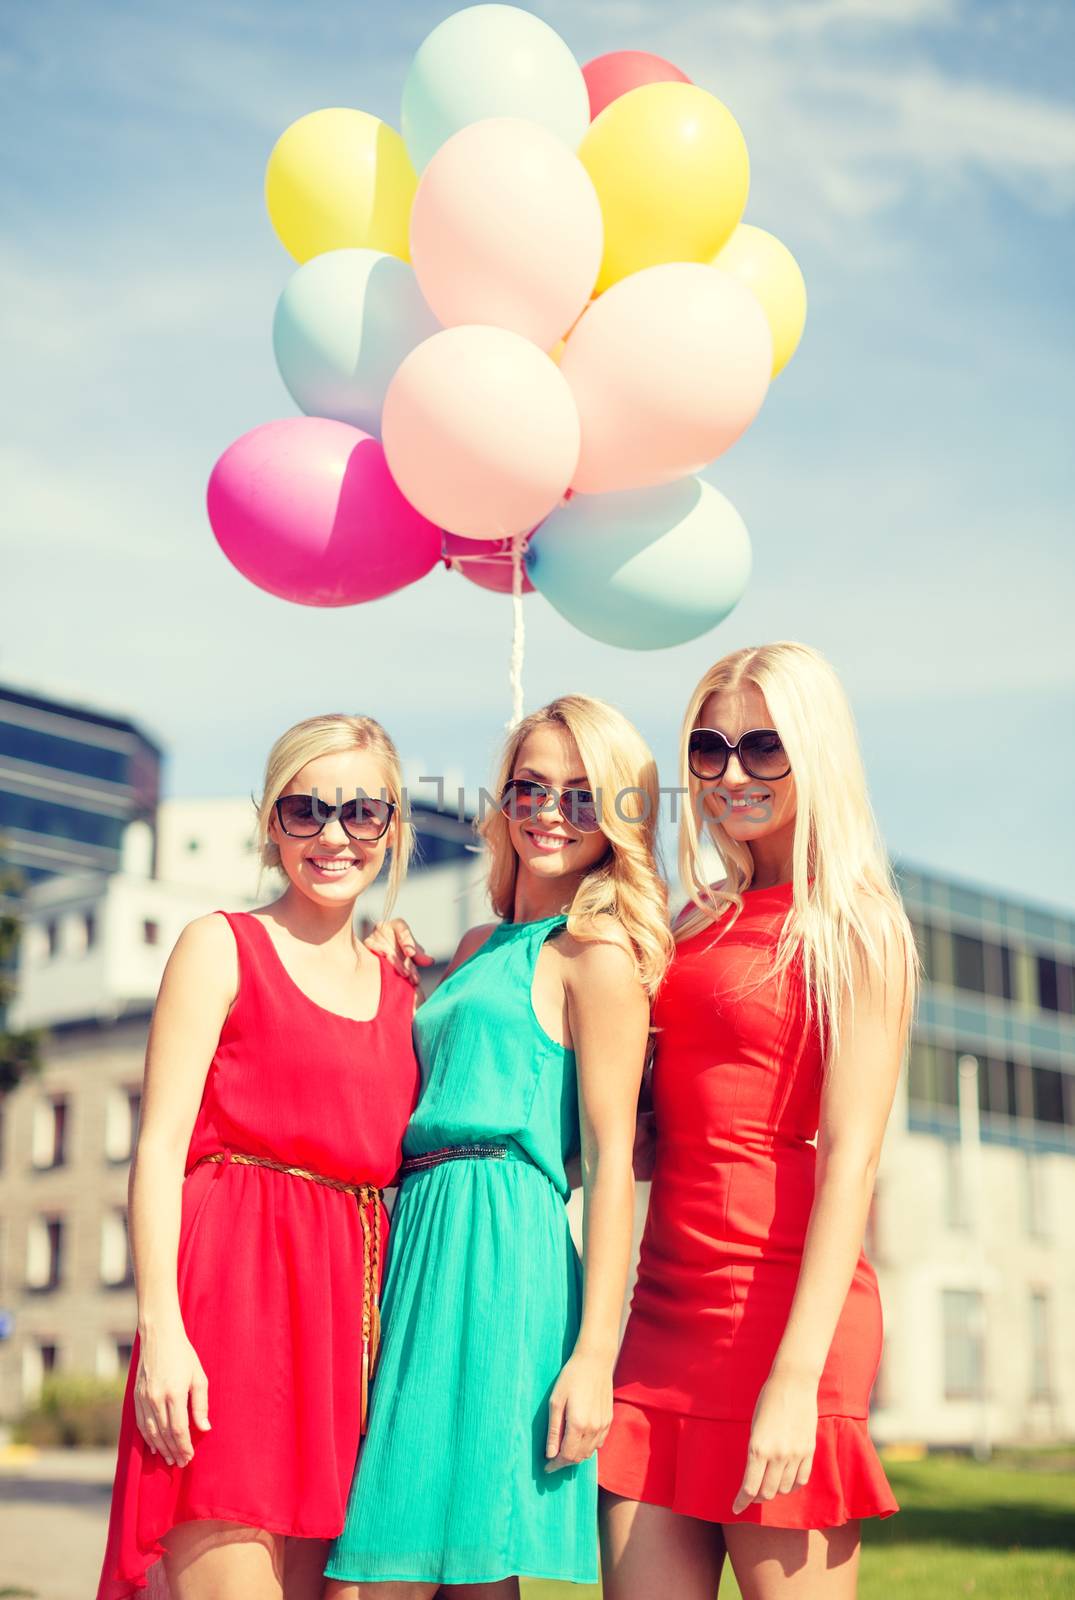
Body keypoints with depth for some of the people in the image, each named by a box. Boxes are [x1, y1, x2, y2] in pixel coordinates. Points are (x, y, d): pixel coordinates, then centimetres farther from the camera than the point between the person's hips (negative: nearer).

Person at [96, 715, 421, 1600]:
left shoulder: (403, 993, 18)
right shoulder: (222, 946, 4)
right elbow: (161, 1144, -4)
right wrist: (161, 1328, -13)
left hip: (352, 1309, 5)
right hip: (233, 1288, -5)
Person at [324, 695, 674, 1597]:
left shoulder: (596, 953, -3)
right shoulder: (479, 946, 21)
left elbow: (613, 1158, -9)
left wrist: (594, 1354, -16)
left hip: (499, 1247, -8)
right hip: (424, 1234, 8)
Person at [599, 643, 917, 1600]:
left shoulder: (854, 929, -2)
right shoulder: (701, 924, 17)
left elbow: (850, 1158, -11)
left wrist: (797, 1376, -19)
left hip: (781, 1306, -6)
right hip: (667, 1305, 6)